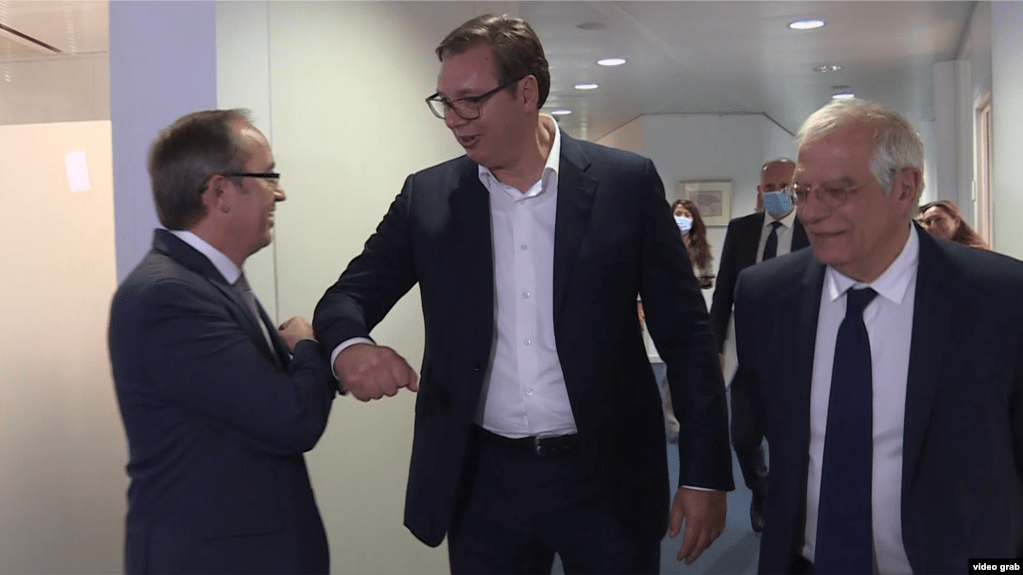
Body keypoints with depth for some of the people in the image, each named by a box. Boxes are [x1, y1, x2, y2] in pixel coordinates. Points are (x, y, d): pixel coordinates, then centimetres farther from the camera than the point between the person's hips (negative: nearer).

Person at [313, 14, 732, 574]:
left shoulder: (626, 183, -4)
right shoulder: (428, 197, 2)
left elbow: (685, 334, -2)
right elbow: (348, 295, 4)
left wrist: (705, 474, -3)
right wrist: (351, 346, -20)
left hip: (606, 479, -2)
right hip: (481, 480, 2)